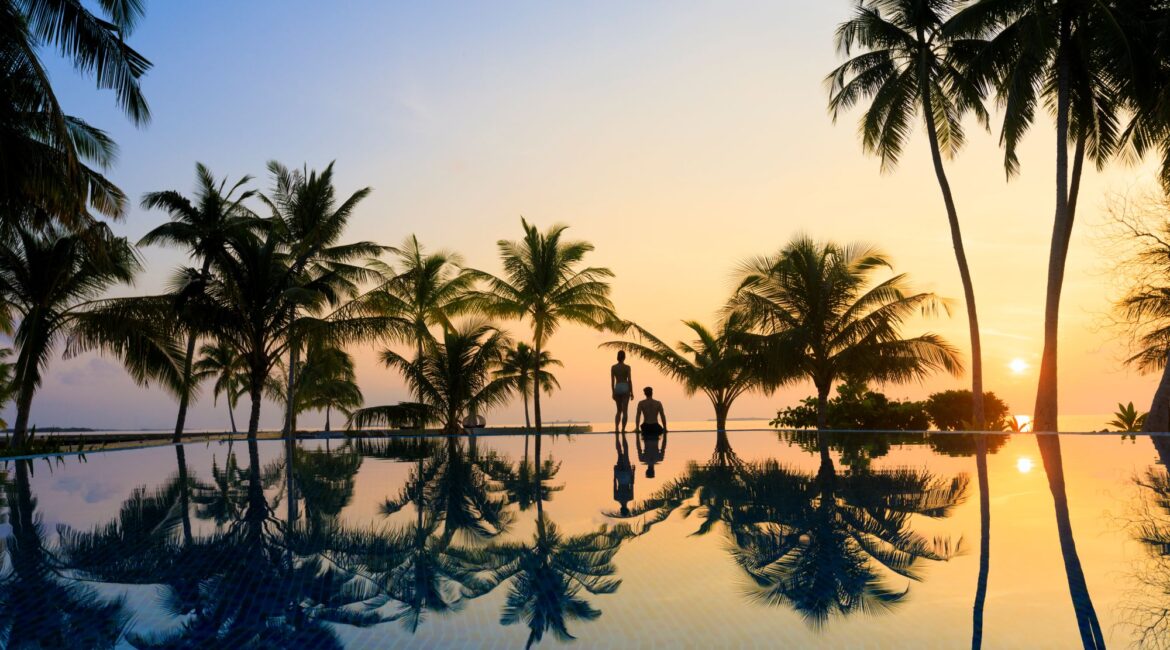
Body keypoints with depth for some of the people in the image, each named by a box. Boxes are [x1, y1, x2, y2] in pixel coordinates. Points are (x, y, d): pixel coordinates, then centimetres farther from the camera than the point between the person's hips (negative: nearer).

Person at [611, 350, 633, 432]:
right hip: (625, 388, -3)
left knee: (619, 410, 14)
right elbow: (629, 380, -9)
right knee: (625, 411, 2)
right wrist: (632, 392, -2)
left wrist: (613, 393, 8)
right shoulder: (627, 367, -6)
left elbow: (612, 381, 2)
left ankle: (616, 428, -3)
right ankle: (623, 429, -3)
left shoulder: (613, 367, 2)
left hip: (617, 389, 3)